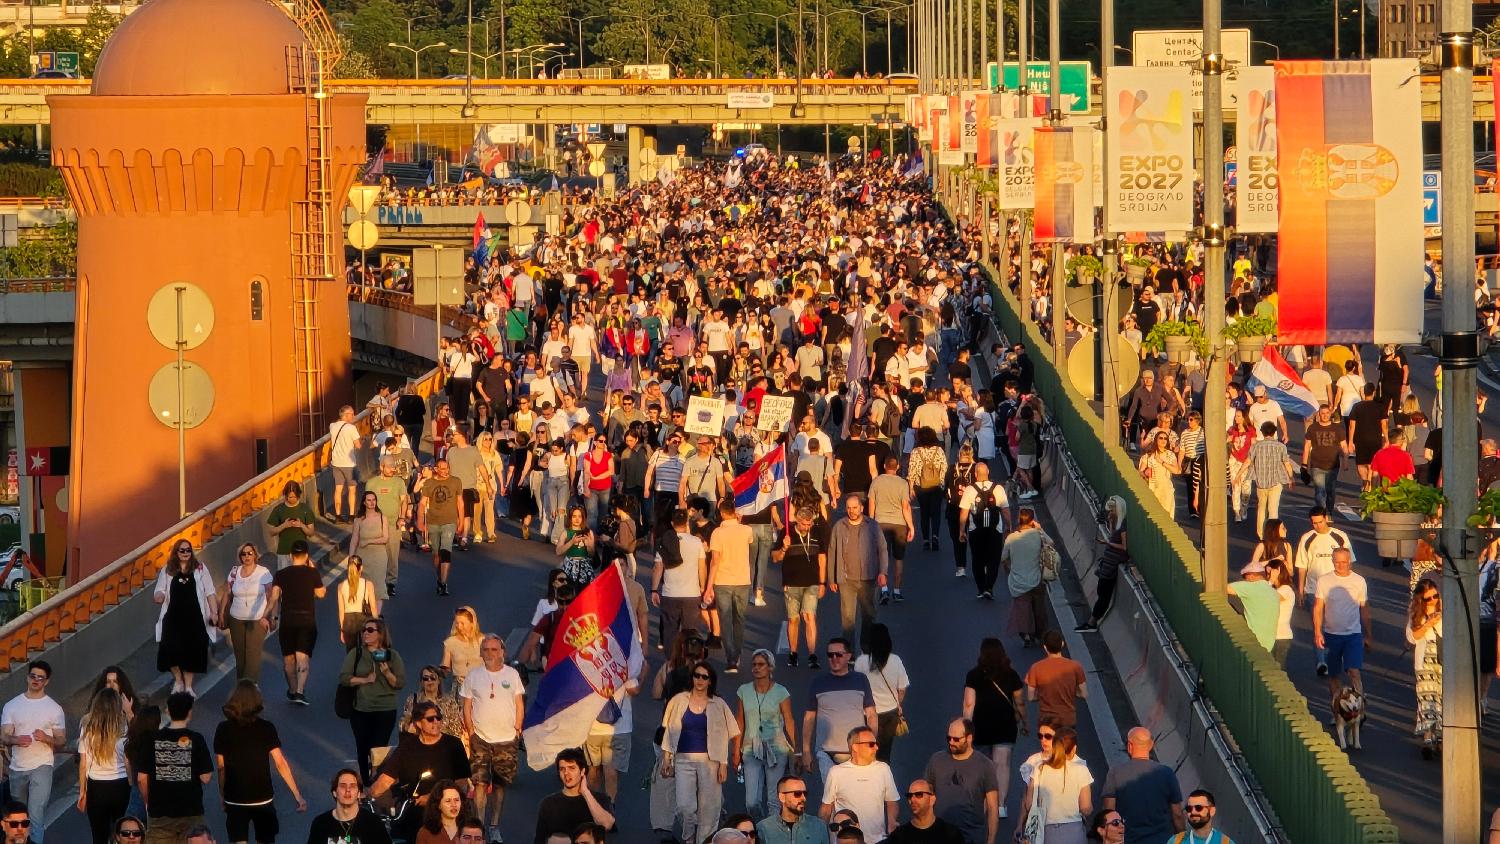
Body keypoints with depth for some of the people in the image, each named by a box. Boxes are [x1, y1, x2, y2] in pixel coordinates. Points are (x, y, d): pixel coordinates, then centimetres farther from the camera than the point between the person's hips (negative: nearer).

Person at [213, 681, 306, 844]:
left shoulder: (223, 729, -6)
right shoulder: (266, 728, -8)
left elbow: (221, 768, -3)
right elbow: (280, 764, -12)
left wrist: (222, 795, 9)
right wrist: (297, 796, -11)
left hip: (235, 799, 0)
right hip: (263, 798, 0)